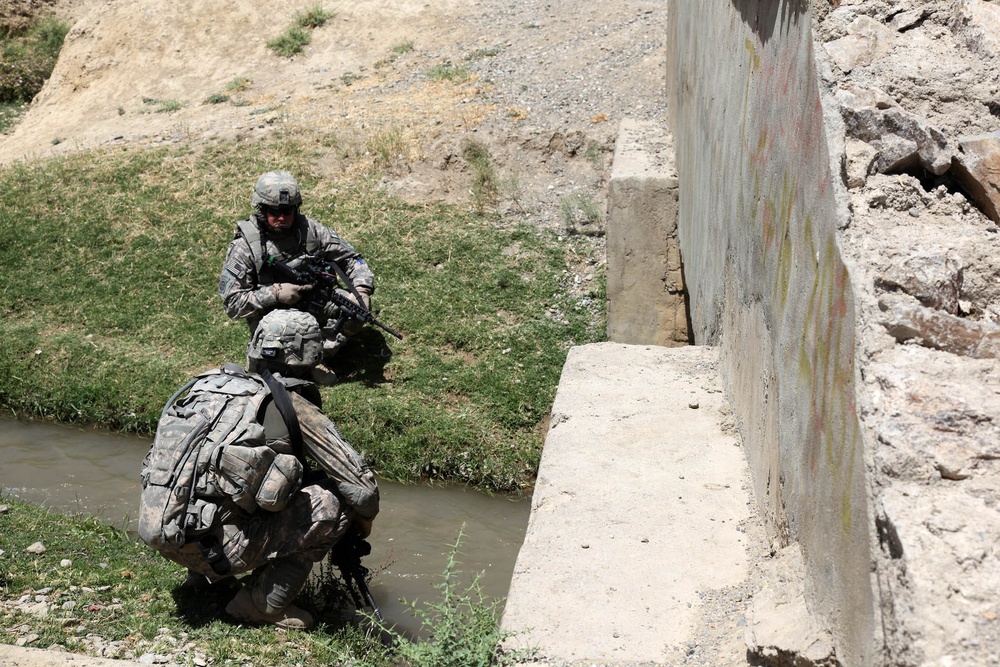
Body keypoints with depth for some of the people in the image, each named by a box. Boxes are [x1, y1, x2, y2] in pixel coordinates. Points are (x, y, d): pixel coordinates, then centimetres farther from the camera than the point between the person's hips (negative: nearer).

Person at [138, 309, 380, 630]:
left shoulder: (209, 383, 14)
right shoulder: (292, 406, -4)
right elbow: (362, 488, -4)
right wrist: (362, 526, 17)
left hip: (155, 529, 8)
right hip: (207, 545, -8)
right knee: (334, 503, -3)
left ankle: (202, 577, 23)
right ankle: (261, 603, 1)